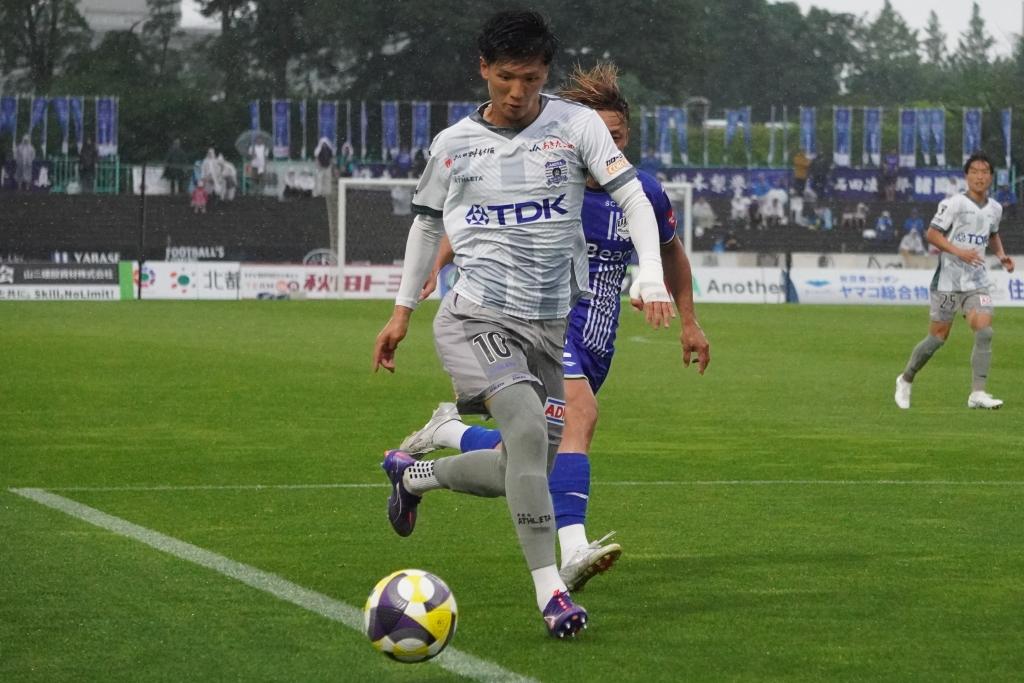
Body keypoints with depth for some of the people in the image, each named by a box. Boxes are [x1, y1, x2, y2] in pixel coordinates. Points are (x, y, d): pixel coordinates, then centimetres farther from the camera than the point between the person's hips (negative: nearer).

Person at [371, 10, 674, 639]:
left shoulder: (575, 125, 1)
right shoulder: (454, 144, 4)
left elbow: (633, 197, -5)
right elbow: (428, 222, 19)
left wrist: (653, 281, -18)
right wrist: (403, 309, 19)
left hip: (548, 327, 3)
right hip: (476, 319, -3)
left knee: (524, 475, 6)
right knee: (529, 428, -27)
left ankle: (413, 474, 34)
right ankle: (550, 589, -24)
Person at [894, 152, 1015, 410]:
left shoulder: (995, 209, 8)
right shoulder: (954, 204, -10)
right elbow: (932, 234, -11)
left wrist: (1001, 255, 9)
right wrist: (959, 252, -22)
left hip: (977, 281, 4)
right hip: (949, 280, -4)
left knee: (985, 332, -15)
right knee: (938, 337, 2)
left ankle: (977, 393, -16)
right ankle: (906, 379, 25)